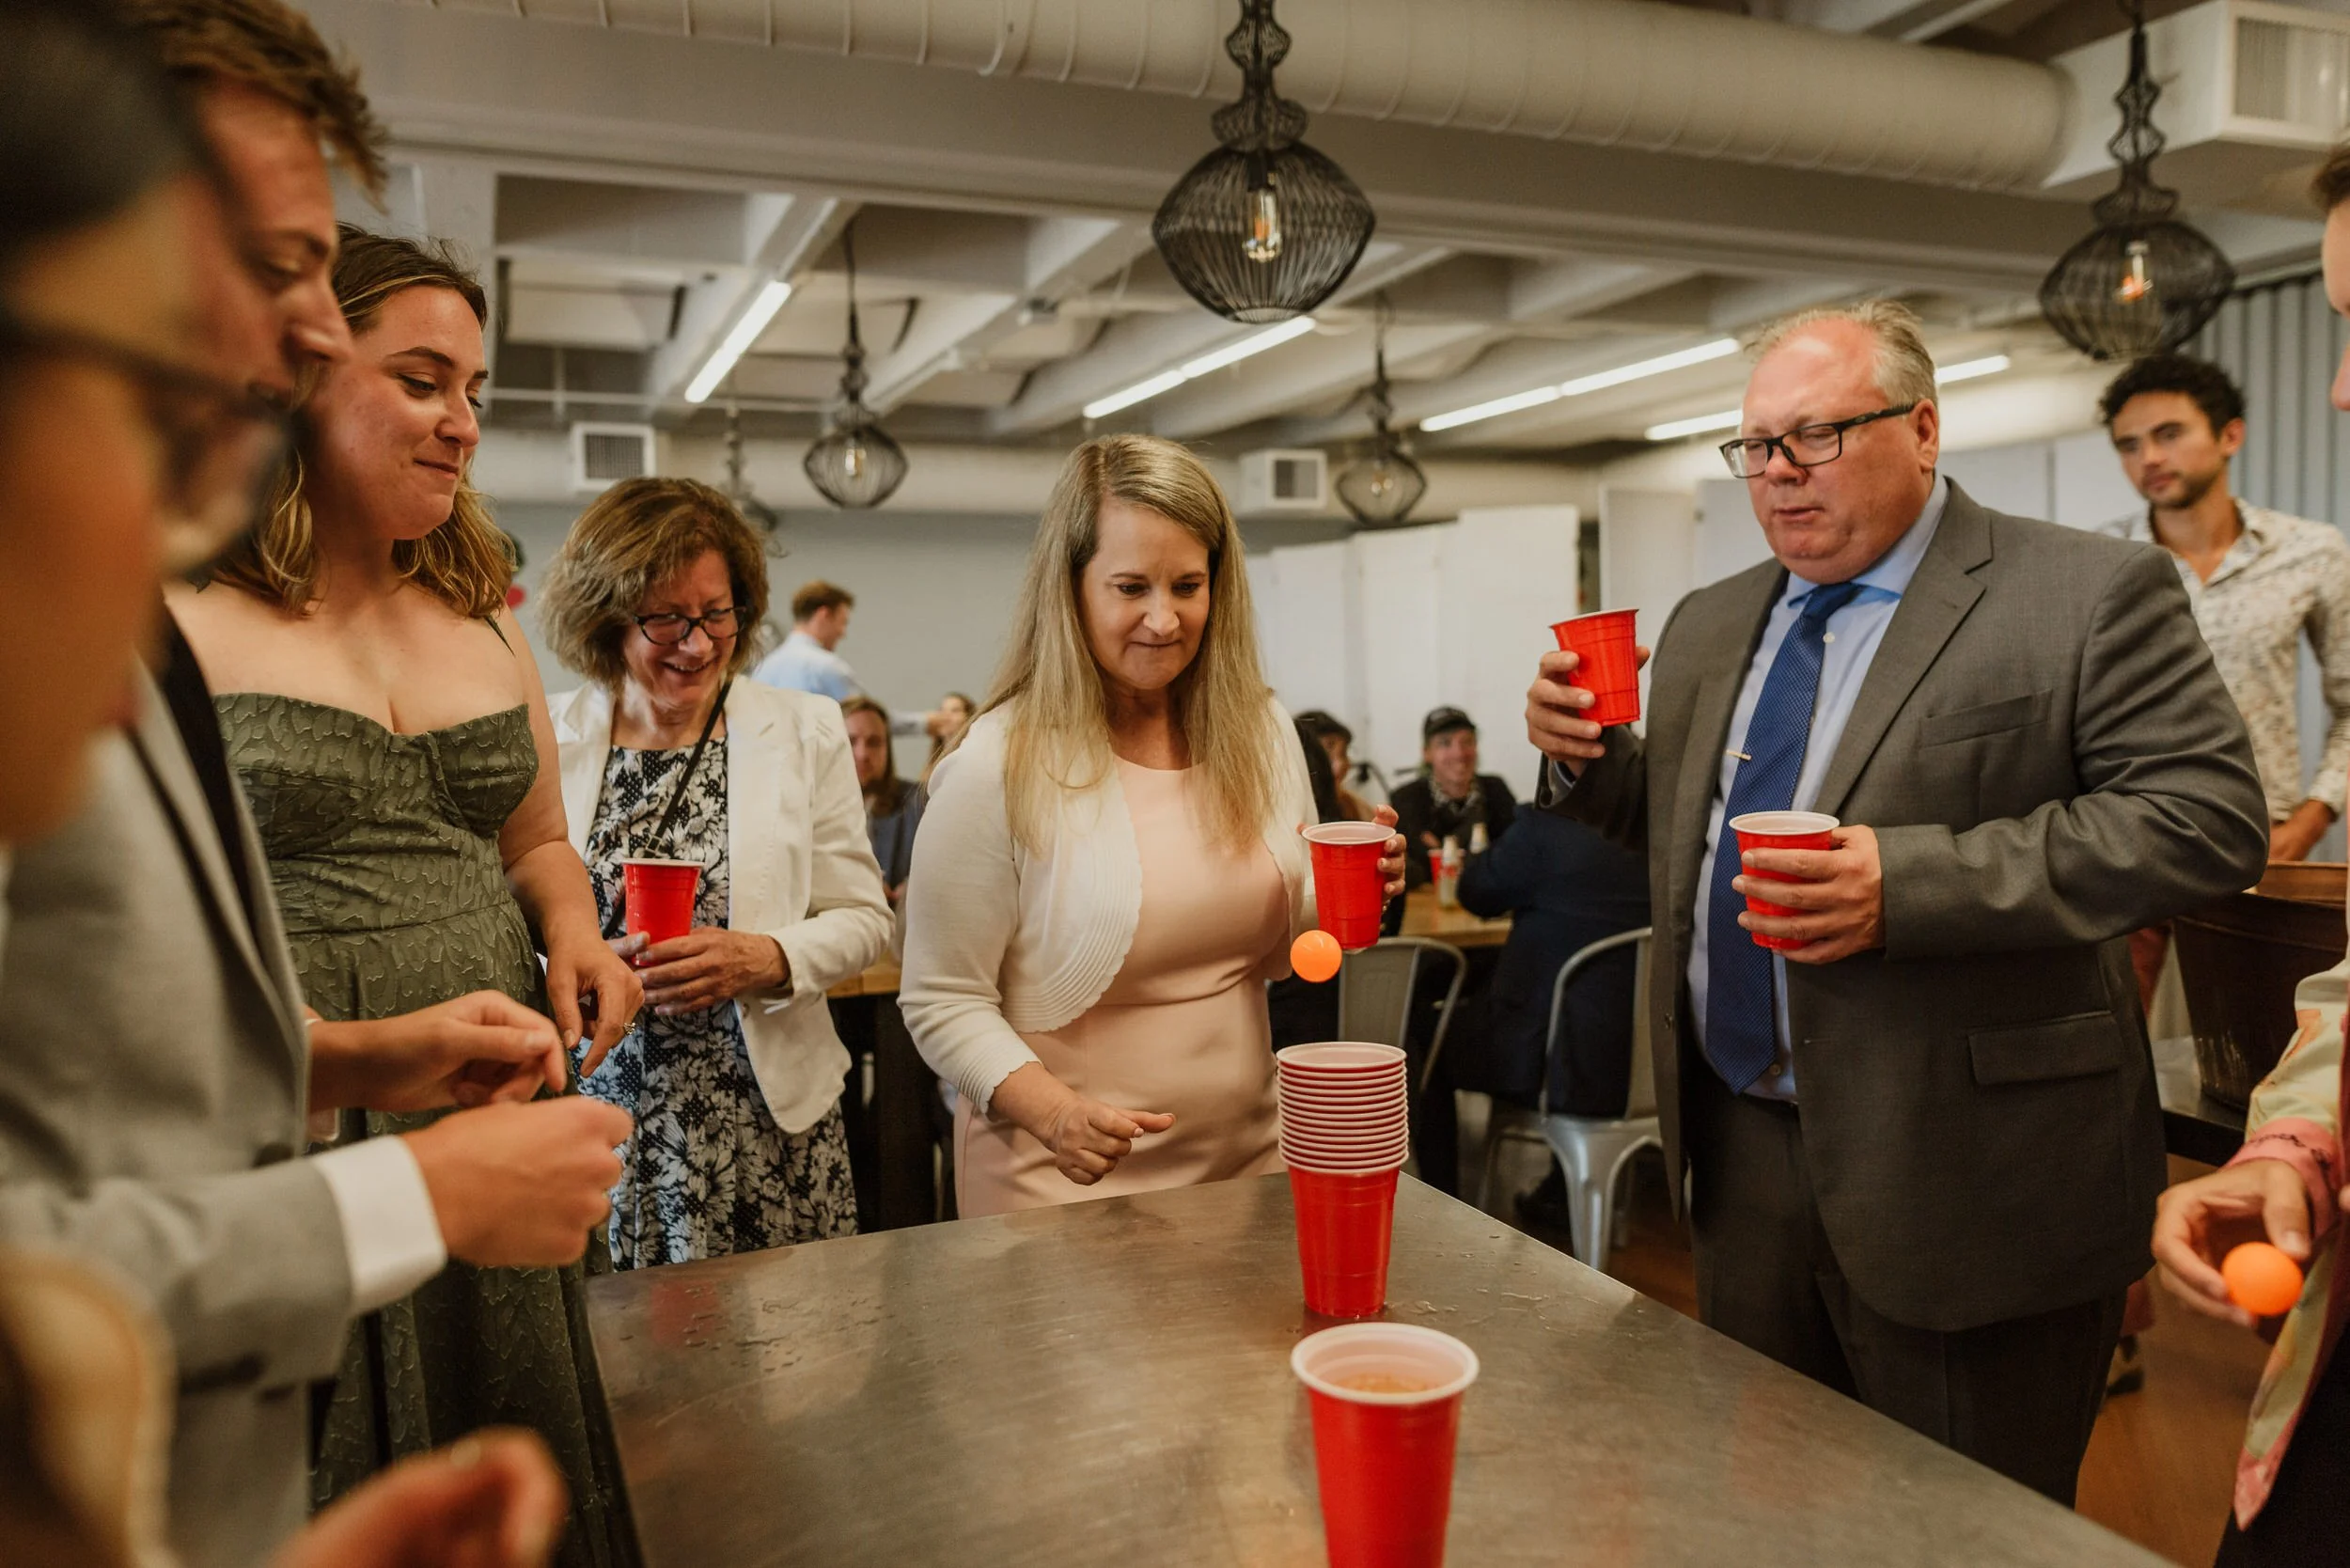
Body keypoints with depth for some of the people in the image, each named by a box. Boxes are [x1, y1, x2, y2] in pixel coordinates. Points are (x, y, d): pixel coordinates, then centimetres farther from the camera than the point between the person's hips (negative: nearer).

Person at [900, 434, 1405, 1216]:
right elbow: (943, 1002, -12)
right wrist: (1052, 1112, -27)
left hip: (1245, 1162, 5)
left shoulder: (1261, 733, 0)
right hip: (1066, 1183, -5)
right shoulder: (996, 769, -17)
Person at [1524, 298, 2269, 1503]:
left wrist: (1911, 882, -26)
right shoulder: (1709, 626, 12)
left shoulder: (2091, 594, -9)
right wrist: (1588, 760, -3)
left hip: (1958, 1176, -5)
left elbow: (2209, 815, -16)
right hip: (1742, 1154, 6)